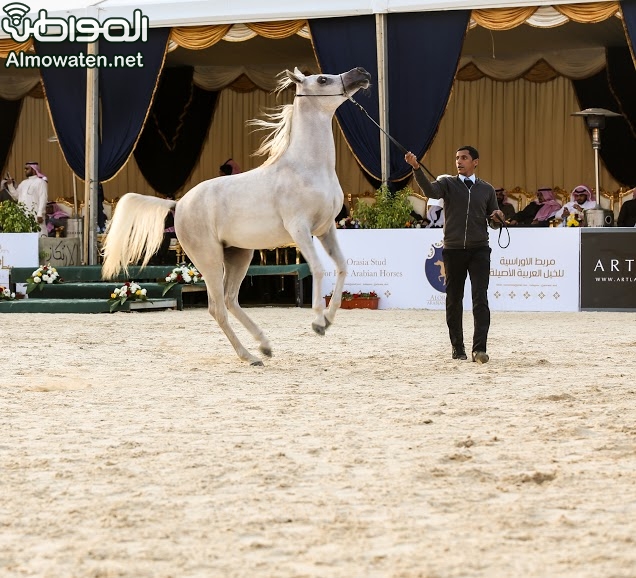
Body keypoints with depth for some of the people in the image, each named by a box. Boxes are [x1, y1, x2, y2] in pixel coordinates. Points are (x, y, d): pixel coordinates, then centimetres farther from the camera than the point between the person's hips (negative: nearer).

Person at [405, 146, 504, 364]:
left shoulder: (486, 189, 11)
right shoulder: (448, 184, 6)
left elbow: (494, 223, 17)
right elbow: (430, 190, -17)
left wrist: (499, 218, -7)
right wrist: (416, 168, -32)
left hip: (479, 250, 0)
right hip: (453, 250, 0)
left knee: (480, 300, -10)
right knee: (454, 301, 5)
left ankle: (479, 349, -13)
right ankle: (457, 348, 15)